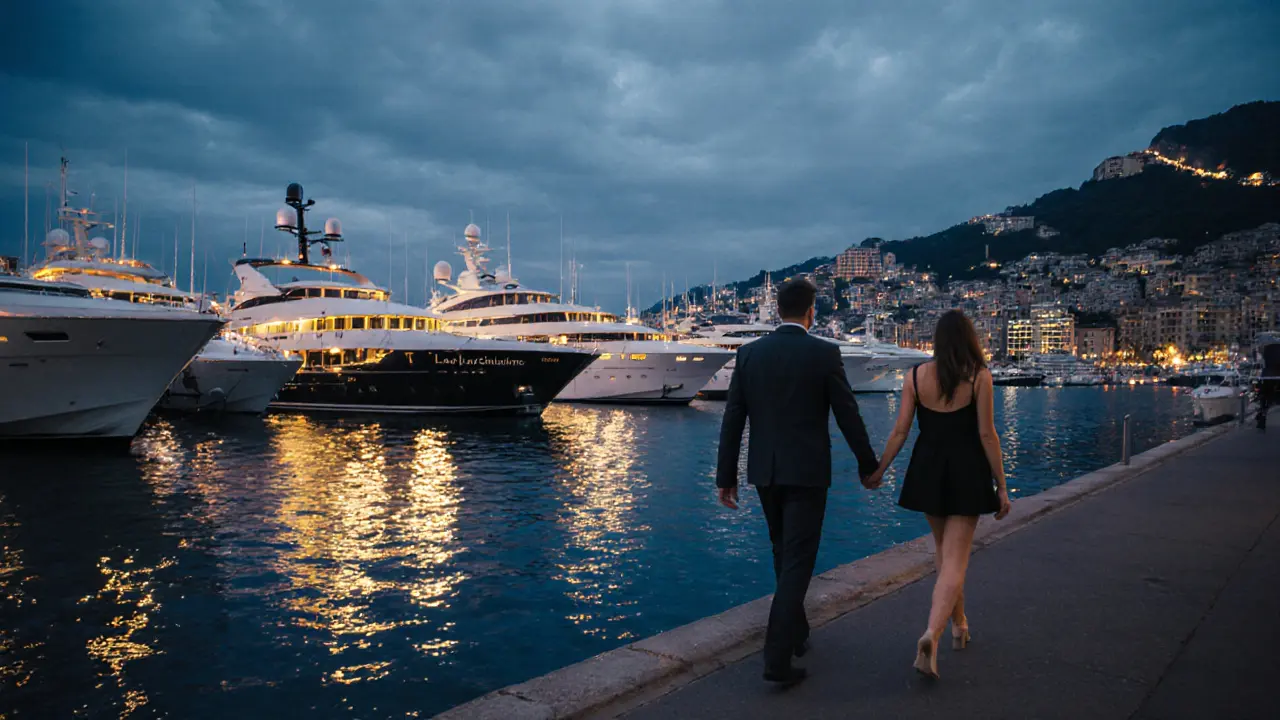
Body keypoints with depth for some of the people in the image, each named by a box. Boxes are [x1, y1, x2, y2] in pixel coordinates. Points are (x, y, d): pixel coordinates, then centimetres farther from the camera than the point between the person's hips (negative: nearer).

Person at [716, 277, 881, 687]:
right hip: (806, 472, -4)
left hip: (764, 472, 4)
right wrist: (868, 466, 8)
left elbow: (733, 419, 1)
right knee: (797, 562, -1)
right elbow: (848, 416, -6)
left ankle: (796, 633, 38)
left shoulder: (749, 353, 1)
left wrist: (726, 476, 6)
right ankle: (777, 658, -7)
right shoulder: (824, 353, -9)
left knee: (785, 555, 22)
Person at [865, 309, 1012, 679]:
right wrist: (1001, 485, -2)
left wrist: (878, 470, 9)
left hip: (927, 470, 3)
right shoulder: (979, 376, -7)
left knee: (944, 548, 23)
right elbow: (986, 434, -9)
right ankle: (931, 634, -20)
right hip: (966, 472, -3)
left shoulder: (917, 375, -1)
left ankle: (959, 624, 36)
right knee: (955, 559, -2)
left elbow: (900, 431, -2)